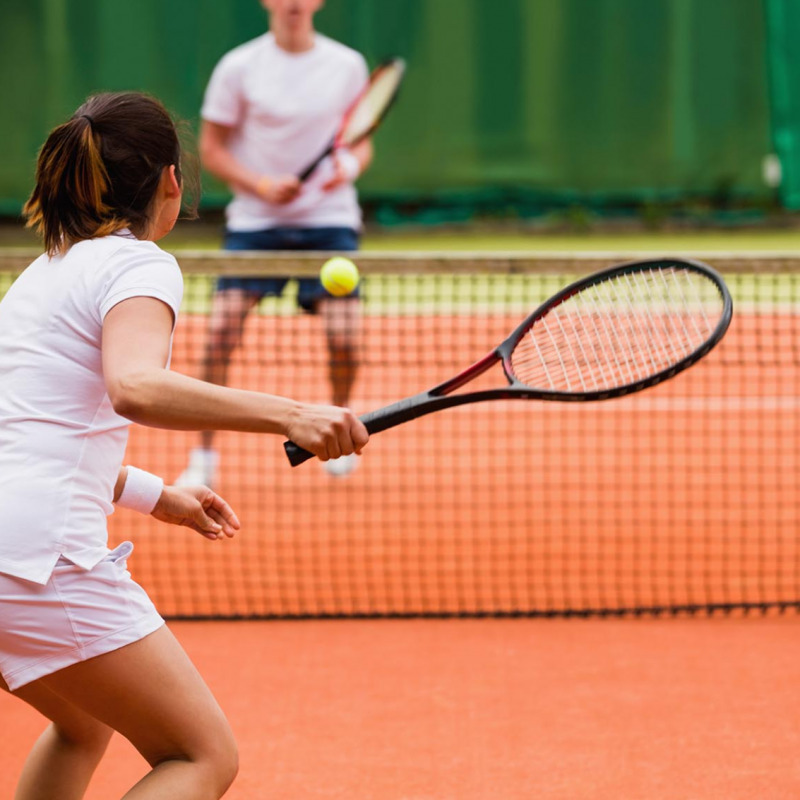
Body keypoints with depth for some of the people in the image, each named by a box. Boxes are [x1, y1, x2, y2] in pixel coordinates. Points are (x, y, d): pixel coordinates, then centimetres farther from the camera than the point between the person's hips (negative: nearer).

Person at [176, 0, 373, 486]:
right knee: (222, 330, -15)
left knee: (344, 337, -9)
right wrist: (261, 185, -14)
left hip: (329, 217, 1)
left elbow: (361, 141, 11)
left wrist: (350, 166, -13)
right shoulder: (239, 68, -3)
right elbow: (211, 148, 1)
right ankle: (204, 455, -2)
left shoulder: (348, 65, 2)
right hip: (255, 221, -1)